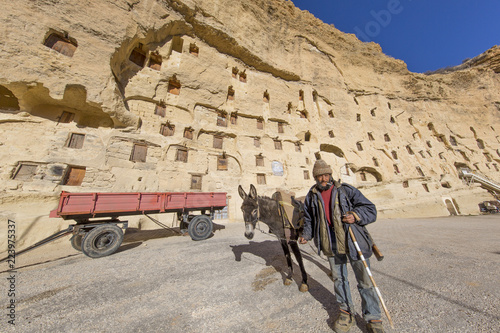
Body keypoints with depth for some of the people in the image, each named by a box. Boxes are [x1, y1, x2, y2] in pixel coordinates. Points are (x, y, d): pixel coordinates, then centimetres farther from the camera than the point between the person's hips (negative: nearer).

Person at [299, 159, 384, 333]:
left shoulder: (346, 190, -5)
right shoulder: (312, 196, 2)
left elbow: (370, 209, -2)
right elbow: (309, 218, 13)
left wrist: (356, 215, -22)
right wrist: (306, 234, 0)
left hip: (354, 242, -2)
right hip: (331, 246, 3)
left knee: (364, 280, 9)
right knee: (338, 278, 18)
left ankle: (373, 318, 33)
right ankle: (346, 311, 41)